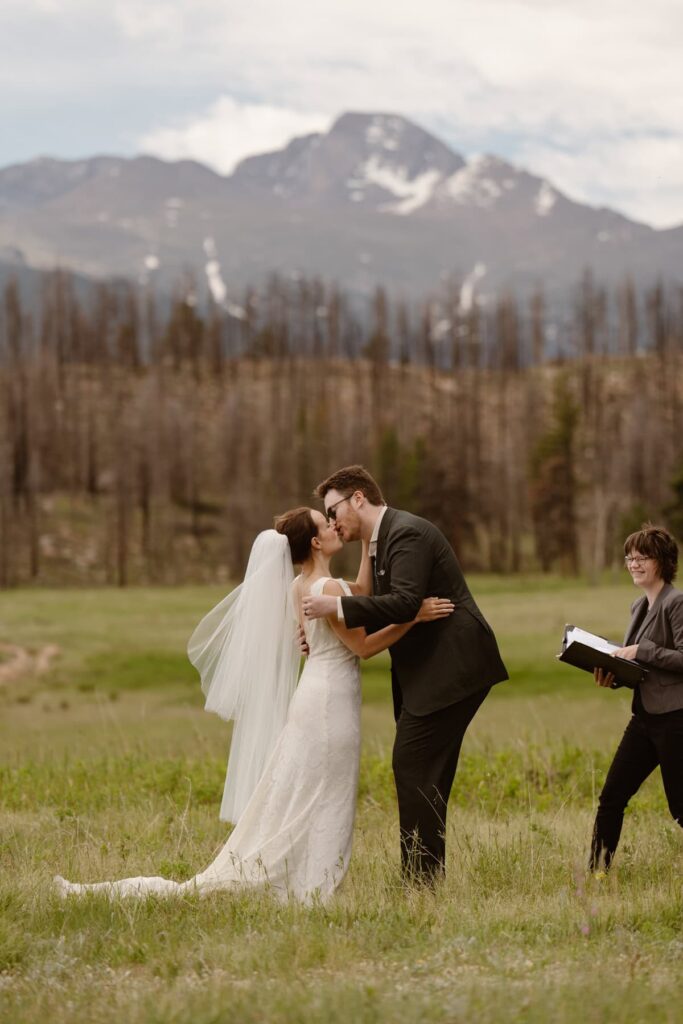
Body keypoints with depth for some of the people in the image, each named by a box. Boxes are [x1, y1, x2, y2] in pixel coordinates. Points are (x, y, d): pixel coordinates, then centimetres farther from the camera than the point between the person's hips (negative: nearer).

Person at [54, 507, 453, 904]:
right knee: (320, 809, -3)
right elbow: (363, 647, -12)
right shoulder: (326, 589, -18)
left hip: (317, 699, 9)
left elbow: (363, 591, 23)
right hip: (329, 705, -9)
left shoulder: (301, 586, 10)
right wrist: (415, 617, -14)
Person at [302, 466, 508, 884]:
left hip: (451, 668, -11)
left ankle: (422, 879, -10)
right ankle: (426, 877, 16)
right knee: (422, 775, 12)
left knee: (415, 770, -12)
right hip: (429, 672, 11)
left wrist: (336, 606, -25)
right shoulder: (381, 540, 18)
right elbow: (383, 617, 21)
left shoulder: (407, 533, -14)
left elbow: (404, 604, -27)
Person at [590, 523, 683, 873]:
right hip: (644, 717, 9)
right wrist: (613, 677, 3)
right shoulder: (639, 607, 15)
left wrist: (640, 651, -19)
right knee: (611, 798, 6)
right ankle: (597, 872, 12)